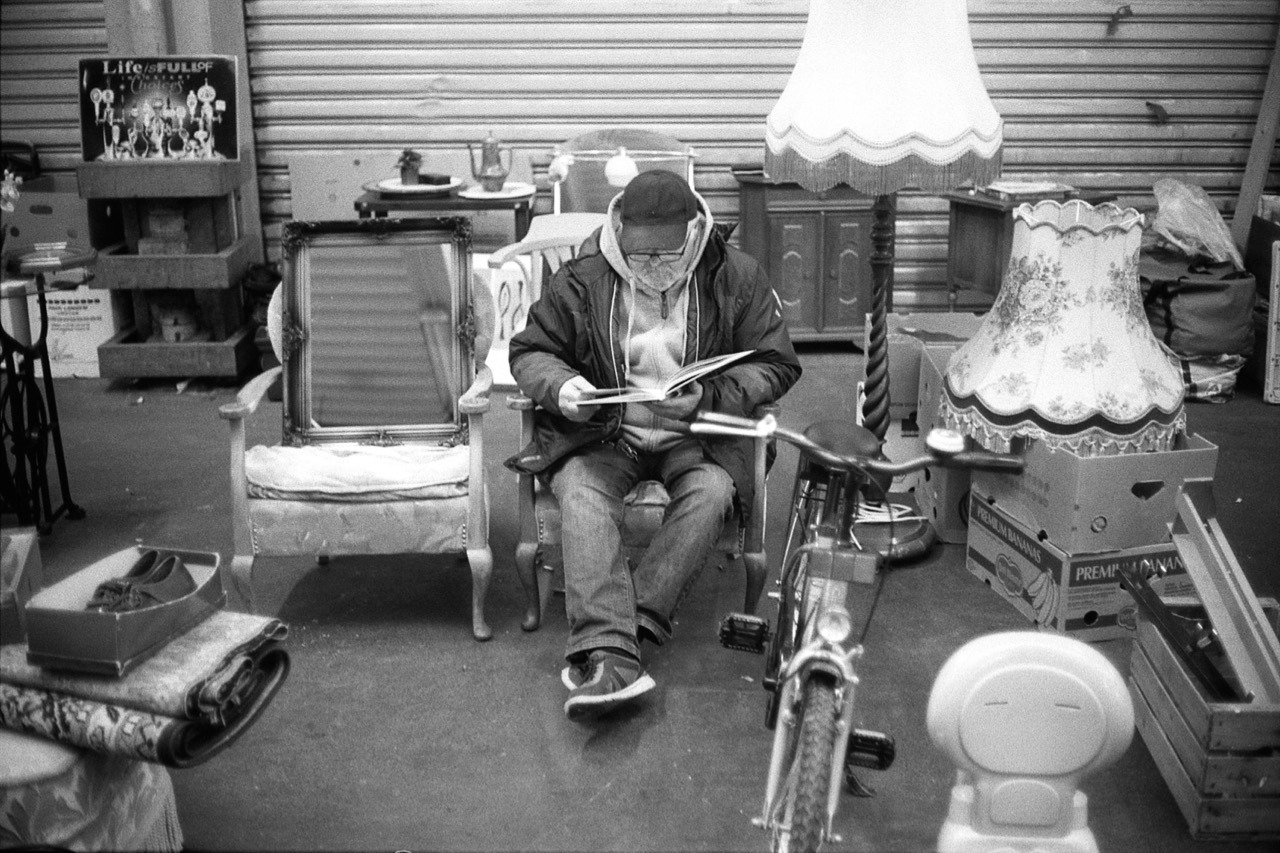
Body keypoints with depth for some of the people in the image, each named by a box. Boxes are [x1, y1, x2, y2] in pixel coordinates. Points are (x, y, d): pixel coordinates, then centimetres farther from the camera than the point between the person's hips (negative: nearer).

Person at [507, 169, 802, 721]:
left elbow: (776, 365, -2)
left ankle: (623, 630, -30)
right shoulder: (582, 279, -3)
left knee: (710, 492, -31)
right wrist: (560, 387, -18)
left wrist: (707, 398, -19)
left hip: (698, 432, 0)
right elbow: (529, 350, 6)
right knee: (581, 491, -30)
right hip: (603, 430, 0)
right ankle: (611, 654, -39)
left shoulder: (736, 277, -4)